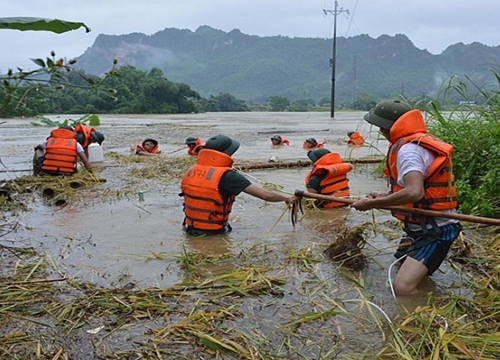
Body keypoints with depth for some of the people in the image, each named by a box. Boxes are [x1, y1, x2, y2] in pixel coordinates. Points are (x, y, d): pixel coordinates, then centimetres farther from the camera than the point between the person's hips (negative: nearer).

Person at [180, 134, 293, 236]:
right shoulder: (227, 176, -20)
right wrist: (286, 198, -3)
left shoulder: (190, 171, -2)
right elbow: (266, 195, -19)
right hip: (214, 233, -6)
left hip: (191, 230, 6)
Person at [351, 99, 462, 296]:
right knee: (401, 268, 25)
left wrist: (372, 204, -26)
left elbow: (414, 193, -37)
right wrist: (386, 195, 13)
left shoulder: (408, 149, -22)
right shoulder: (419, 141, 10)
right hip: (422, 227, 11)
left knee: (403, 287, -25)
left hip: (434, 231, -11)